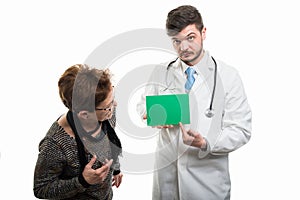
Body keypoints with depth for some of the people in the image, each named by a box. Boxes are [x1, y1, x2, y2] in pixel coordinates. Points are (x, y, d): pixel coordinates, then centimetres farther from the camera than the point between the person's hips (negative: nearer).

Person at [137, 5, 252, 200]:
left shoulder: (228, 76, -7)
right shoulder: (161, 72, 3)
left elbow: (241, 130, -8)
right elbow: (143, 105, 15)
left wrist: (205, 143, -25)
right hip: (166, 170, 3)